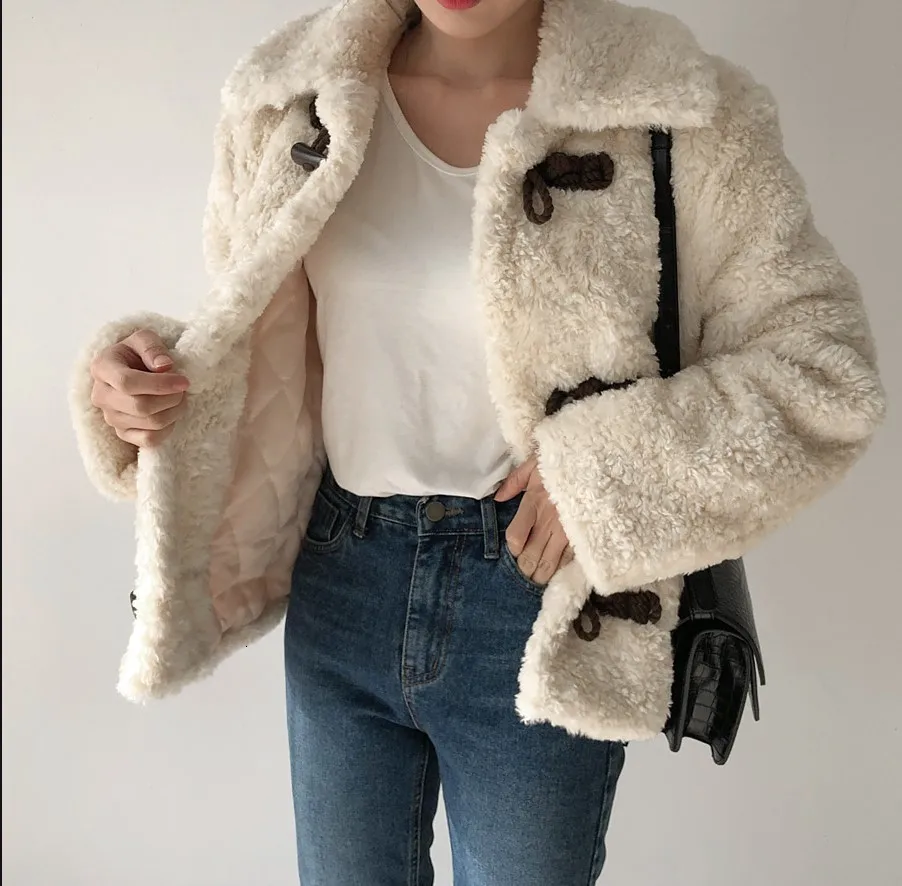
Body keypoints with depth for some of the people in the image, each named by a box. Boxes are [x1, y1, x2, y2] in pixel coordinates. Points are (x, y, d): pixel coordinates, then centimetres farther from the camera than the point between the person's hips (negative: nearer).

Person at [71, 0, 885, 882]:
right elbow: (257, 345, 8)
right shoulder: (292, 99, -1)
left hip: (542, 606, -3)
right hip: (341, 588, 4)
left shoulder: (672, 111, -11)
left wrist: (612, 462, -20)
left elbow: (823, 358, -9)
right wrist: (145, 374, -13)